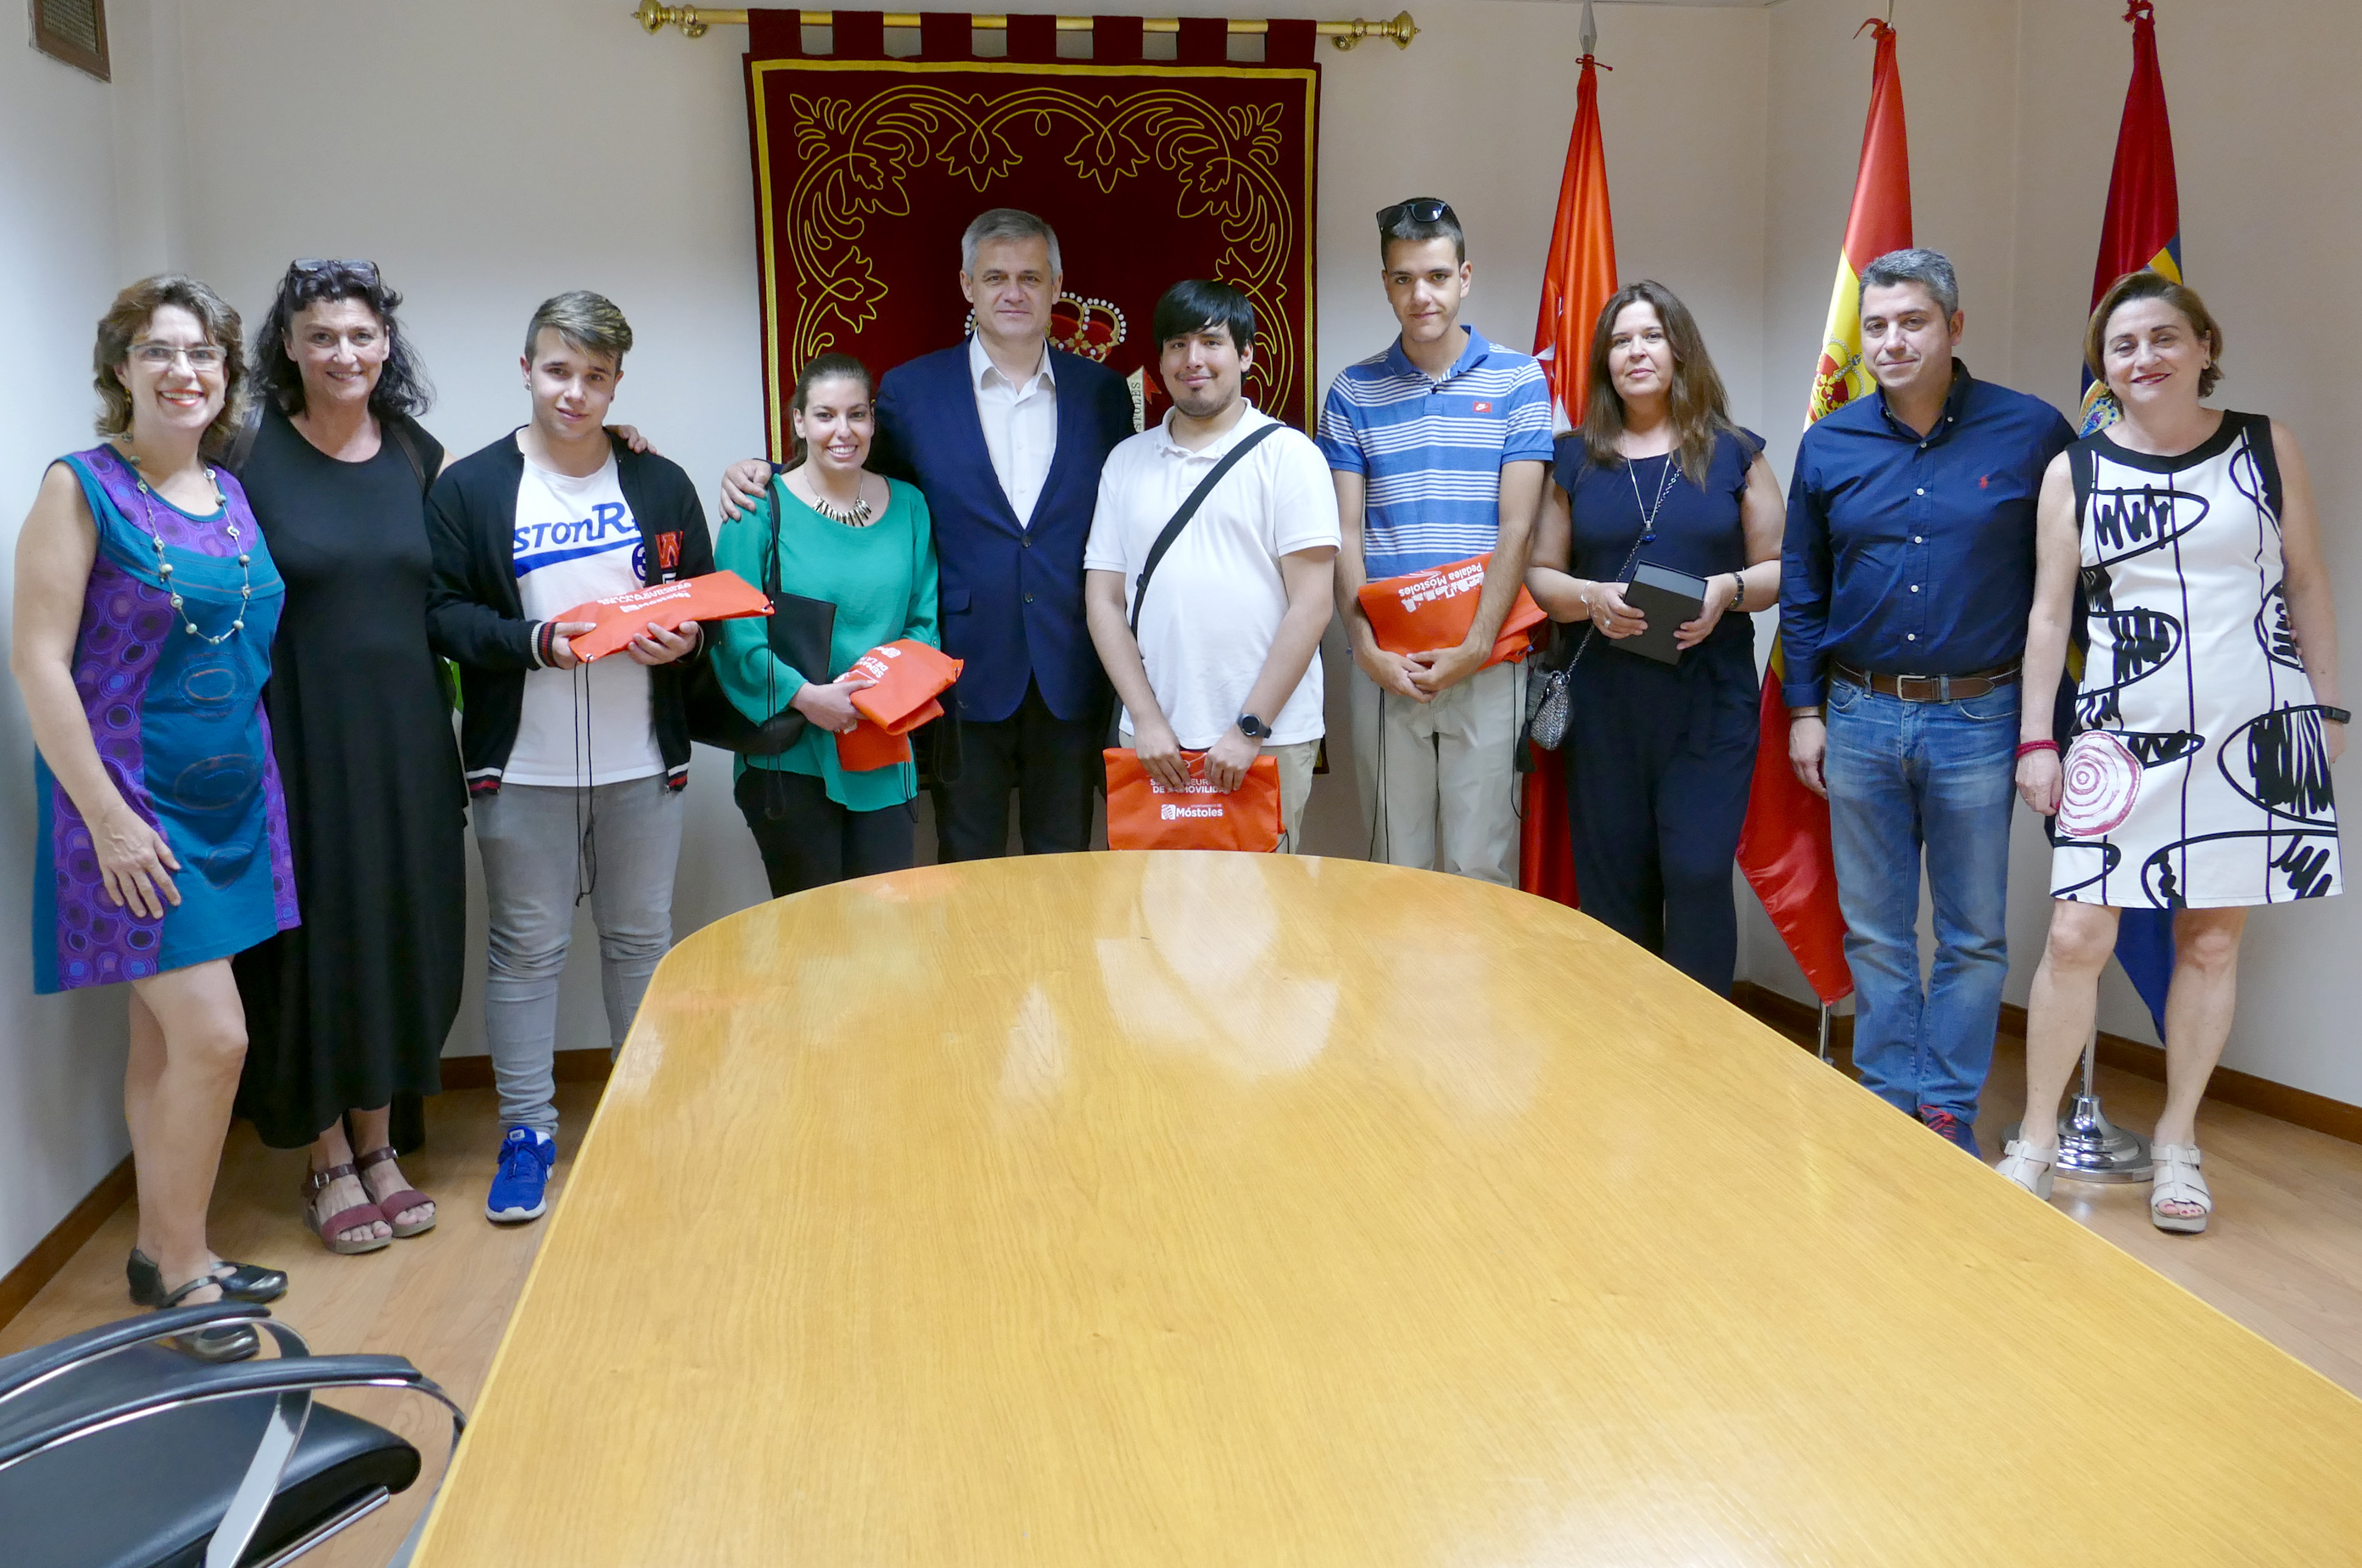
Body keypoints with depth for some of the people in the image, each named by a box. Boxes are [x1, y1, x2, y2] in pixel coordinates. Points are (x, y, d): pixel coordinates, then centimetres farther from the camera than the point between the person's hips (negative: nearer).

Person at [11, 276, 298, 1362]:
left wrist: (260, 786, 13)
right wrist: (108, 815, -17)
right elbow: (37, 660, -13)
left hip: (229, 796, 6)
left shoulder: (231, 494, 10)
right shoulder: (81, 488, -9)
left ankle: (163, 1252, 27)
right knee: (213, 1036, -9)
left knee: (166, 1033, 15)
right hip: (133, 804, -6)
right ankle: (180, 1268, 9)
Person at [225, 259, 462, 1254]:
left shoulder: (419, 456, 7)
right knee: (315, 940, 4)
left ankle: (377, 1149, 26)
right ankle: (329, 1164, 20)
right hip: (300, 739, -4)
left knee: (397, 933, 10)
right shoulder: (250, 455, -5)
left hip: (406, 739, 4)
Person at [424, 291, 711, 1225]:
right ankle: (527, 1130, 19)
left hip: (642, 761, 2)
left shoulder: (660, 483, 7)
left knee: (641, 939, 12)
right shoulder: (469, 487, 1)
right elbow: (442, 613, -4)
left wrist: (682, 640, -12)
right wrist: (536, 643, -20)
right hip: (523, 764, -2)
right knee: (526, 948, 6)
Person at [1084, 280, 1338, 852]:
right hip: (1154, 739, 3)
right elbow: (1104, 597, 8)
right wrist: (1146, 719, -4)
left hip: (1269, 739, -3)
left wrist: (1251, 729, -12)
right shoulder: (1127, 460, 11)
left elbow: (1312, 605, -6)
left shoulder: (1288, 455, -1)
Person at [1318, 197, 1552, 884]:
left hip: (1486, 662, -1)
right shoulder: (1353, 392, 8)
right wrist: (1366, 647, -9)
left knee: (1483, 861, 2)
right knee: (1393, 859, 8)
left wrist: (1475, 648, -11)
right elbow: (1345, 532, 3)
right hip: (1385, 665, 1)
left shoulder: (1517, 381, 4)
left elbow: (1517, 527, -3)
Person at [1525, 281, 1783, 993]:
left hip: (1711, 696, -1)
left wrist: (1729, 590, -12)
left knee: (1698, 874, -9)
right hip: (1605, 699, 2)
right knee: (1613, 881, 4)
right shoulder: (1576, 459, 11)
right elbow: (1538, 575, 10)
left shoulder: (1734, 454, 8)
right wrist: (1590, 598, -10)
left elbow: (1778, 569, 9)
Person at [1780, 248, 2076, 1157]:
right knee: (1874, 934, 10)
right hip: (1860, 717, 3)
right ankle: (1889, 1103, 23)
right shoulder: (1829, 446, 5)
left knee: (1974, 936, 7)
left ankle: (1949, 1110, 21)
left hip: (1979, 720, -2)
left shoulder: (2032, 434, -4)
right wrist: (1805, 709, 7)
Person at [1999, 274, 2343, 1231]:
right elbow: (2049, 614, 4)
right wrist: (2035, 740, 0)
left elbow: (2307, 585, 10)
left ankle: (2177, 1143, 21)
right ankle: (2037, 1138, 10)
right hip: (2125, 739, -1)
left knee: (2211, 940, 7)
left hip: (2255, 736, 1)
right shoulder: (2074, 472, 3)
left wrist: (2326, 707, 8)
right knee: (2076, 936, -5)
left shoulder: (2267, 447, 5)